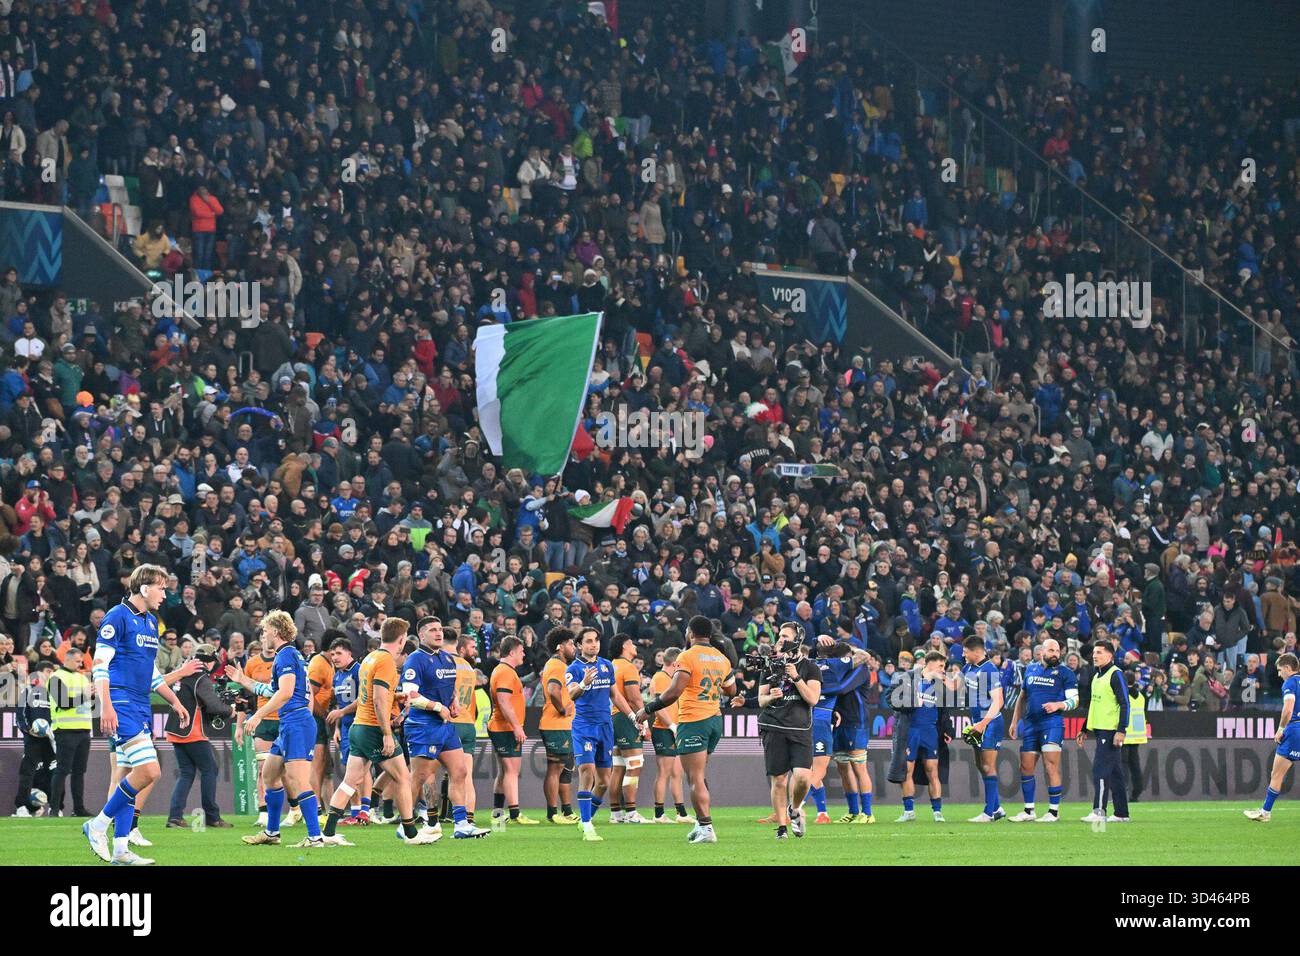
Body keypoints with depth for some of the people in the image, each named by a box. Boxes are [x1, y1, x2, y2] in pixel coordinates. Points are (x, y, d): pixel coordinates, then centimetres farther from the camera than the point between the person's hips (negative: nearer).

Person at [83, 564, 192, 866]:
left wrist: (175, 702, 24)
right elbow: (99, 665, -14)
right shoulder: (117, 617, -9)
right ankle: (98, 825, -6)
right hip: (121, 704, -9)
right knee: (149, 771, -18)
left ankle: (120, 849, 7)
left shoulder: (151, 622, 18)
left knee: (131, 777, 6)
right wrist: (106, 706, -22)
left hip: (141, 706, 9)